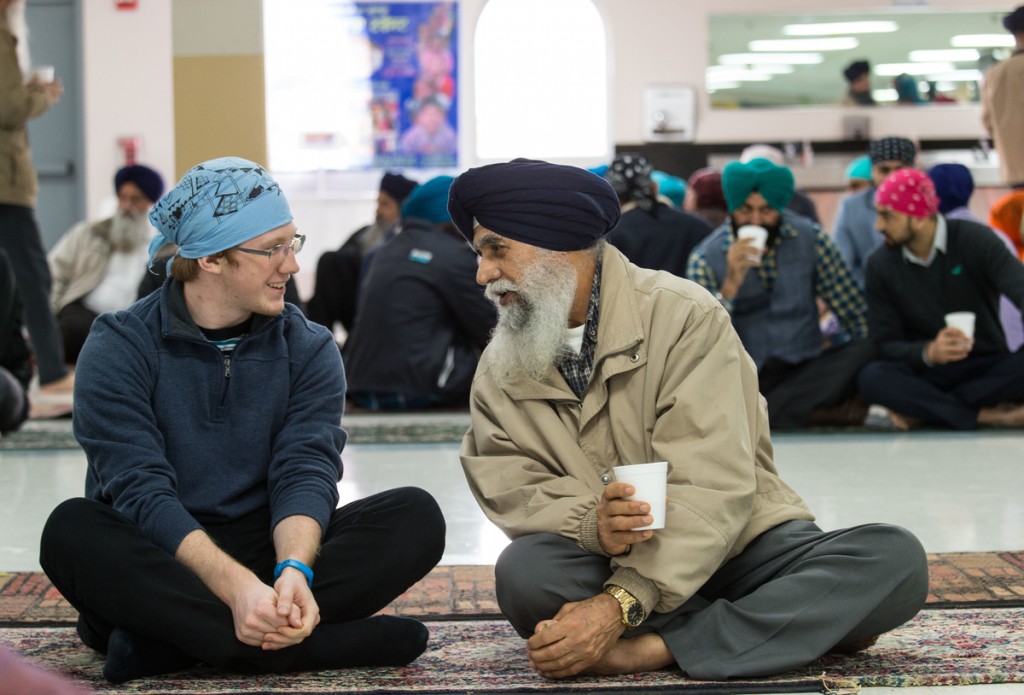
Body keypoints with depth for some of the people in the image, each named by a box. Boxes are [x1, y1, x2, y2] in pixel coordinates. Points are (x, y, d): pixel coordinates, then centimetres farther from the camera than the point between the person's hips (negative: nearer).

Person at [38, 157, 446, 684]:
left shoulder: (309, 350, 6)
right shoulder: (119, 348, -4)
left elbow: (305, 473, -7)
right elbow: (141, 491, -16)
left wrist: (293, 571, -30)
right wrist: (237, 586, -32)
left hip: (267, 553, 3)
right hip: (160, 568, -2)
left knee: (415, 517, -20)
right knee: (72, 529, -33)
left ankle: (168, 642, -30)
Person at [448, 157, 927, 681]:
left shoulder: (682, 317, -10)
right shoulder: (498, 372, 5)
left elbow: (710, 489, -19)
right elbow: (513, 491, -5)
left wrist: (619, 604, -31)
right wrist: (591, 525, -28)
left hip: (739, 545, -2)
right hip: (603, 562, 2)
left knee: (895, 558, -25)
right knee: (524, 573, -32)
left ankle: (653, 648, -29)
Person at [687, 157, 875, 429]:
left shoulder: (810, 239, 0)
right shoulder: (706, 258, -4)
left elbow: (858, 317, 1)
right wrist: (730, 286, -23)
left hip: (805, 371, 1)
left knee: (866, 351, -26)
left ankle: (757, 416, -25)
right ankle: (815, 414, -24)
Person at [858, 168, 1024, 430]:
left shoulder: (974, 240, -7)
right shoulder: (880, 265, -1)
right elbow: (886, 343, -4)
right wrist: (928, 352, -26)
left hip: (988, 367, -1)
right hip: (926, 373, 1)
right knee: (872, 377, -31)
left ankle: (924, 410, -24)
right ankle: (988, 416, -28)